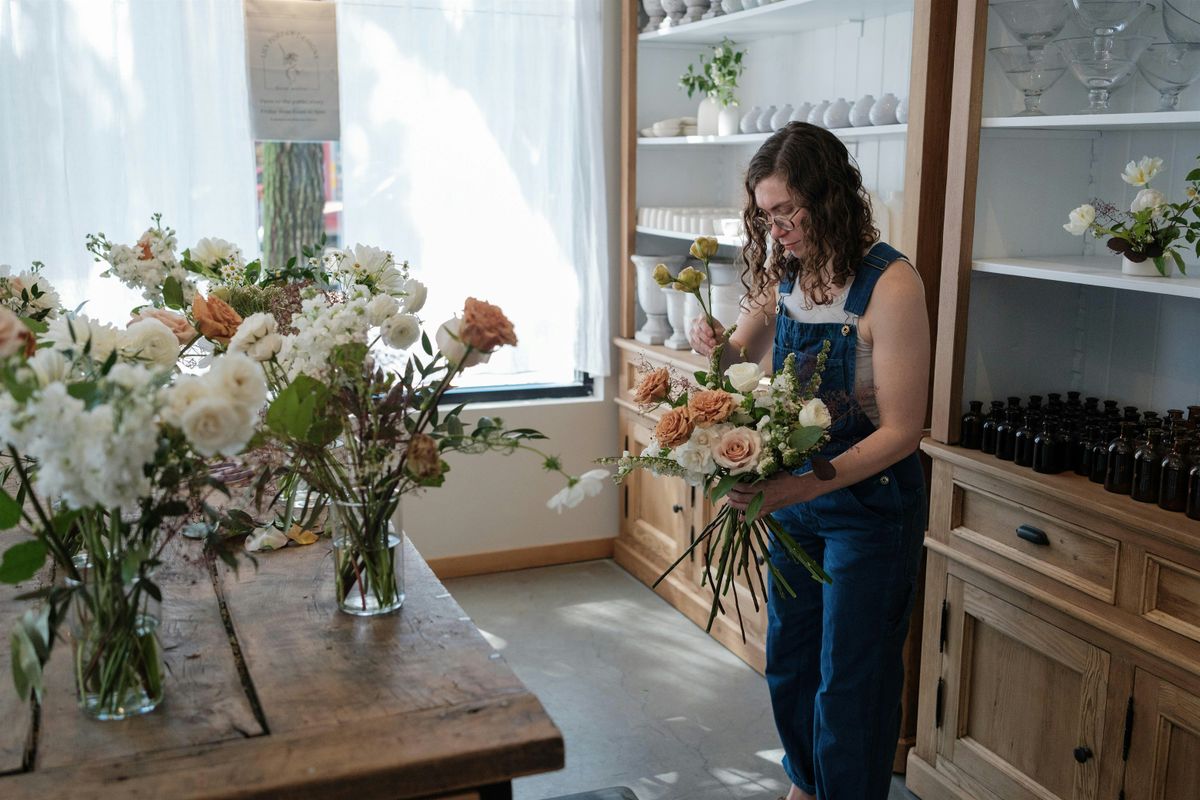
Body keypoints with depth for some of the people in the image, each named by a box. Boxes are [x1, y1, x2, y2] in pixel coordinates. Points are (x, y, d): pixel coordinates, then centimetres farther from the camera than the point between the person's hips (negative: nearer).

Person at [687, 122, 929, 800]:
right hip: (796, 495, 7)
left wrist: (800, 486, -32)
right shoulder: (785, 274, -2)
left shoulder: (891, 284, -22)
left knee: (849, 679, 7)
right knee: (788, 658, 21)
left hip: (869, 504, -7)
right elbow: (746, 354, 14)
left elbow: (900, 432, -23)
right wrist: (719, 348, -11)